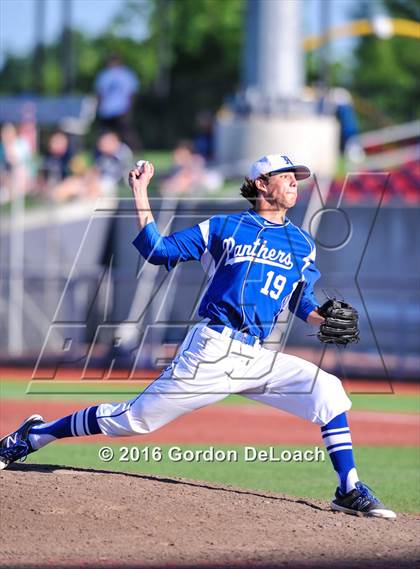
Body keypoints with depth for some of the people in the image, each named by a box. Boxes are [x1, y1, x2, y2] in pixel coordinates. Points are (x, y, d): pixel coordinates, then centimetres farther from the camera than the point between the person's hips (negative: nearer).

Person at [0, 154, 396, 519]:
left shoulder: (302, 244, 15)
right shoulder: (223, 228, 5)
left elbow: (301, 301, 20)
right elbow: (156, 250, 6)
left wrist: (323, 319, -2)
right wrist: (140, 195, 0)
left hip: (258, 359, 4)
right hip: (212, 351, -4)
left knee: (327, 390, -16)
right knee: (135, 418, -3)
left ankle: (349, 491, -10)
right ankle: (35, 434, 15)